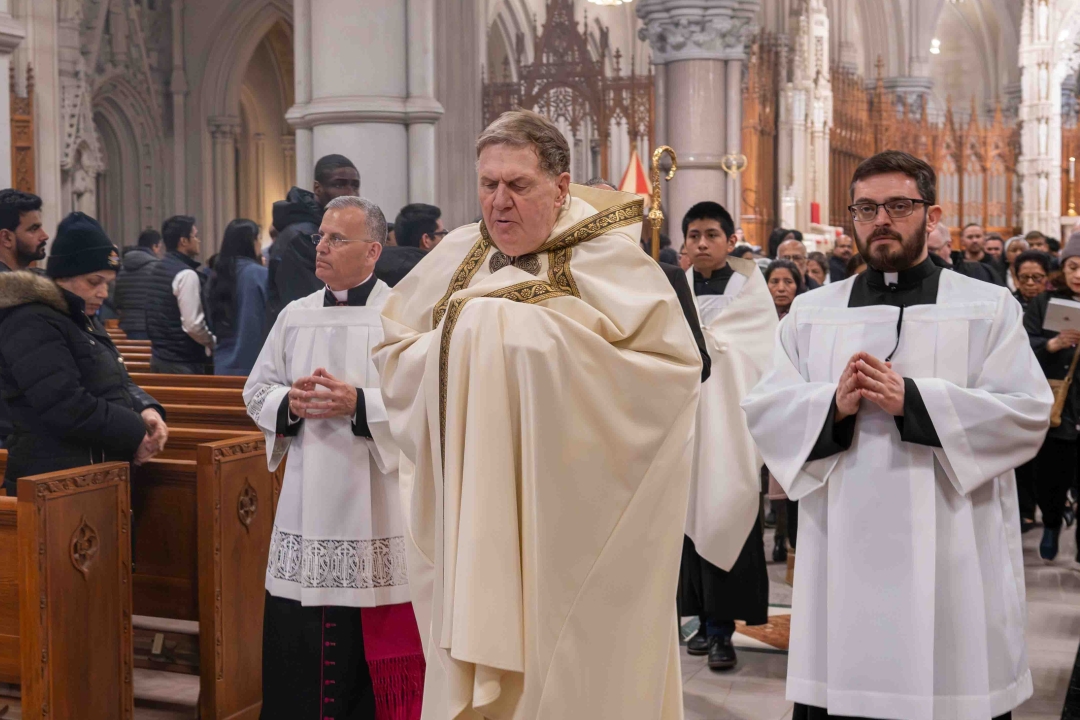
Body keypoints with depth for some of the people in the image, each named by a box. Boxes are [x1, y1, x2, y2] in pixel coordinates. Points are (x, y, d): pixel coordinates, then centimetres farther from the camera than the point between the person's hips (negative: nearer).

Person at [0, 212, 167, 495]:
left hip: (99, 473, 10)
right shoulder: (32, 325, -15)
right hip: (58, 483, -10)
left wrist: (144, 409, -1)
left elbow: (117, 384, 22)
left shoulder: (83, 320, 18)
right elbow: (67, 406, -24)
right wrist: (135, 433, -16)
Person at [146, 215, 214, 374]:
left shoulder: (157, 269, 11)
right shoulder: (186, 274, -16)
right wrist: (213, 343, -4)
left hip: (159, 356, 9)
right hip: (183, 362, -9)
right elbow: (193, 325, -21)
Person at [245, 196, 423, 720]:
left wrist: (360, 404, -21)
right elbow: (257, 392, 15)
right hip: (308, 503, 4)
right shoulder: (295, 315, 10)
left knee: (373, 648, 2)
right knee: (298, 645, 8)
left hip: (377, 504, -4)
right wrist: (289, 402, -6)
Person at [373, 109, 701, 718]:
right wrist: (460, 342, -7)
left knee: (564, 668, 2)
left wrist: (547, 349, -16)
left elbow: (676, 360, -13)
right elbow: (395, 350, 14)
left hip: (573, 510, -4)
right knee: (475, 649, 8)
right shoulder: (459, 255, 8)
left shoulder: (607, 259, -6)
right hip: (475, 512, 4)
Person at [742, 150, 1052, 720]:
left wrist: (911, 399, -16)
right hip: (842, 556, 2)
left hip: (951, 558, -2)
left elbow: (1027, 414, -6)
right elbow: (763, 412, 5)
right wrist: (834, 404, -14)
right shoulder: (811, 311, 12)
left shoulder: (988, 307, 5)